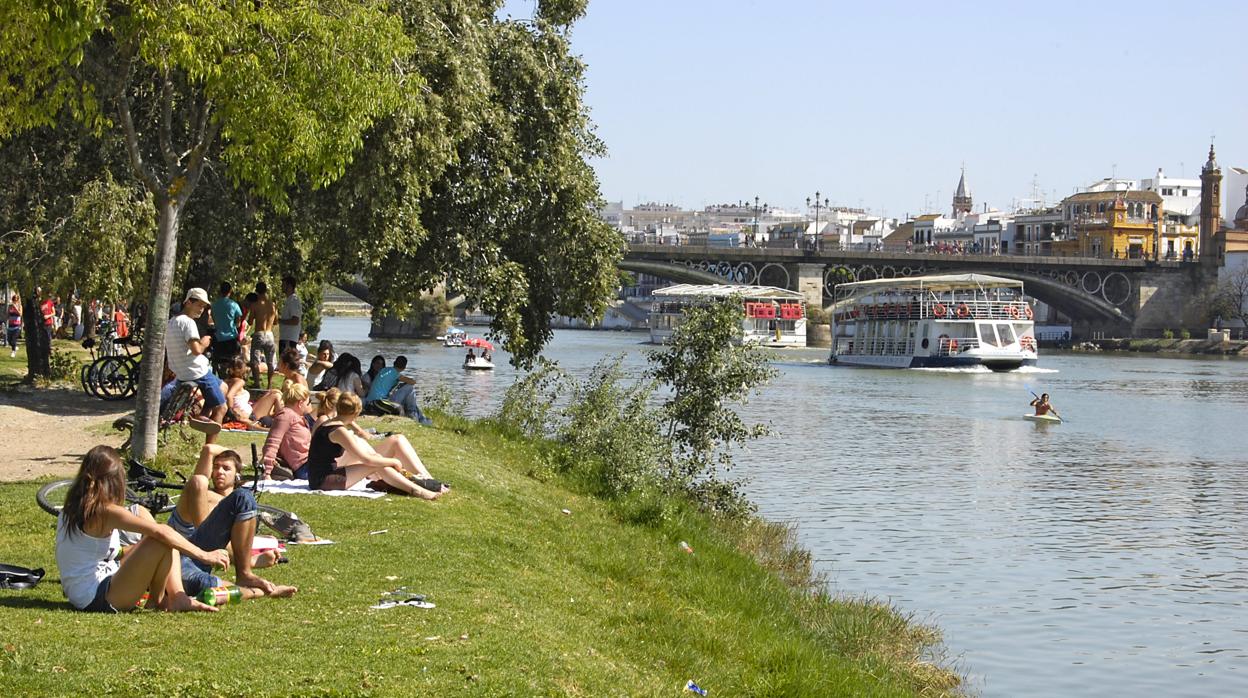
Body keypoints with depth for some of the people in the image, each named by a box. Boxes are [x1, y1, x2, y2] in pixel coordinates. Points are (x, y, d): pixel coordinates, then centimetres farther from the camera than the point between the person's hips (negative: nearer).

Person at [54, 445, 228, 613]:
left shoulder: (71, 508, 7)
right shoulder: (105, 511, -19)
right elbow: (160, 532, -23)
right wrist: (204, 555, -19)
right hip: (101, 599, -10)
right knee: (163, 541, -17)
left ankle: (177, 597, 1)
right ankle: (157, 601, 4)